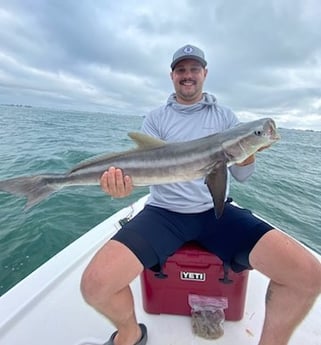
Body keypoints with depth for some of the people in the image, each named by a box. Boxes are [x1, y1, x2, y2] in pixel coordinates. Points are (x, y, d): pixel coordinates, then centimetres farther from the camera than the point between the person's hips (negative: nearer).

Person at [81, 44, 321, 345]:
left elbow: (241, 175, 8)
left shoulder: (225, 116, 11)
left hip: (216, 212, 2)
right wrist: (123, 181, -23)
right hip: (164, 212, 0)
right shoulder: (156, 118, 9)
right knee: (96, 283, -21)